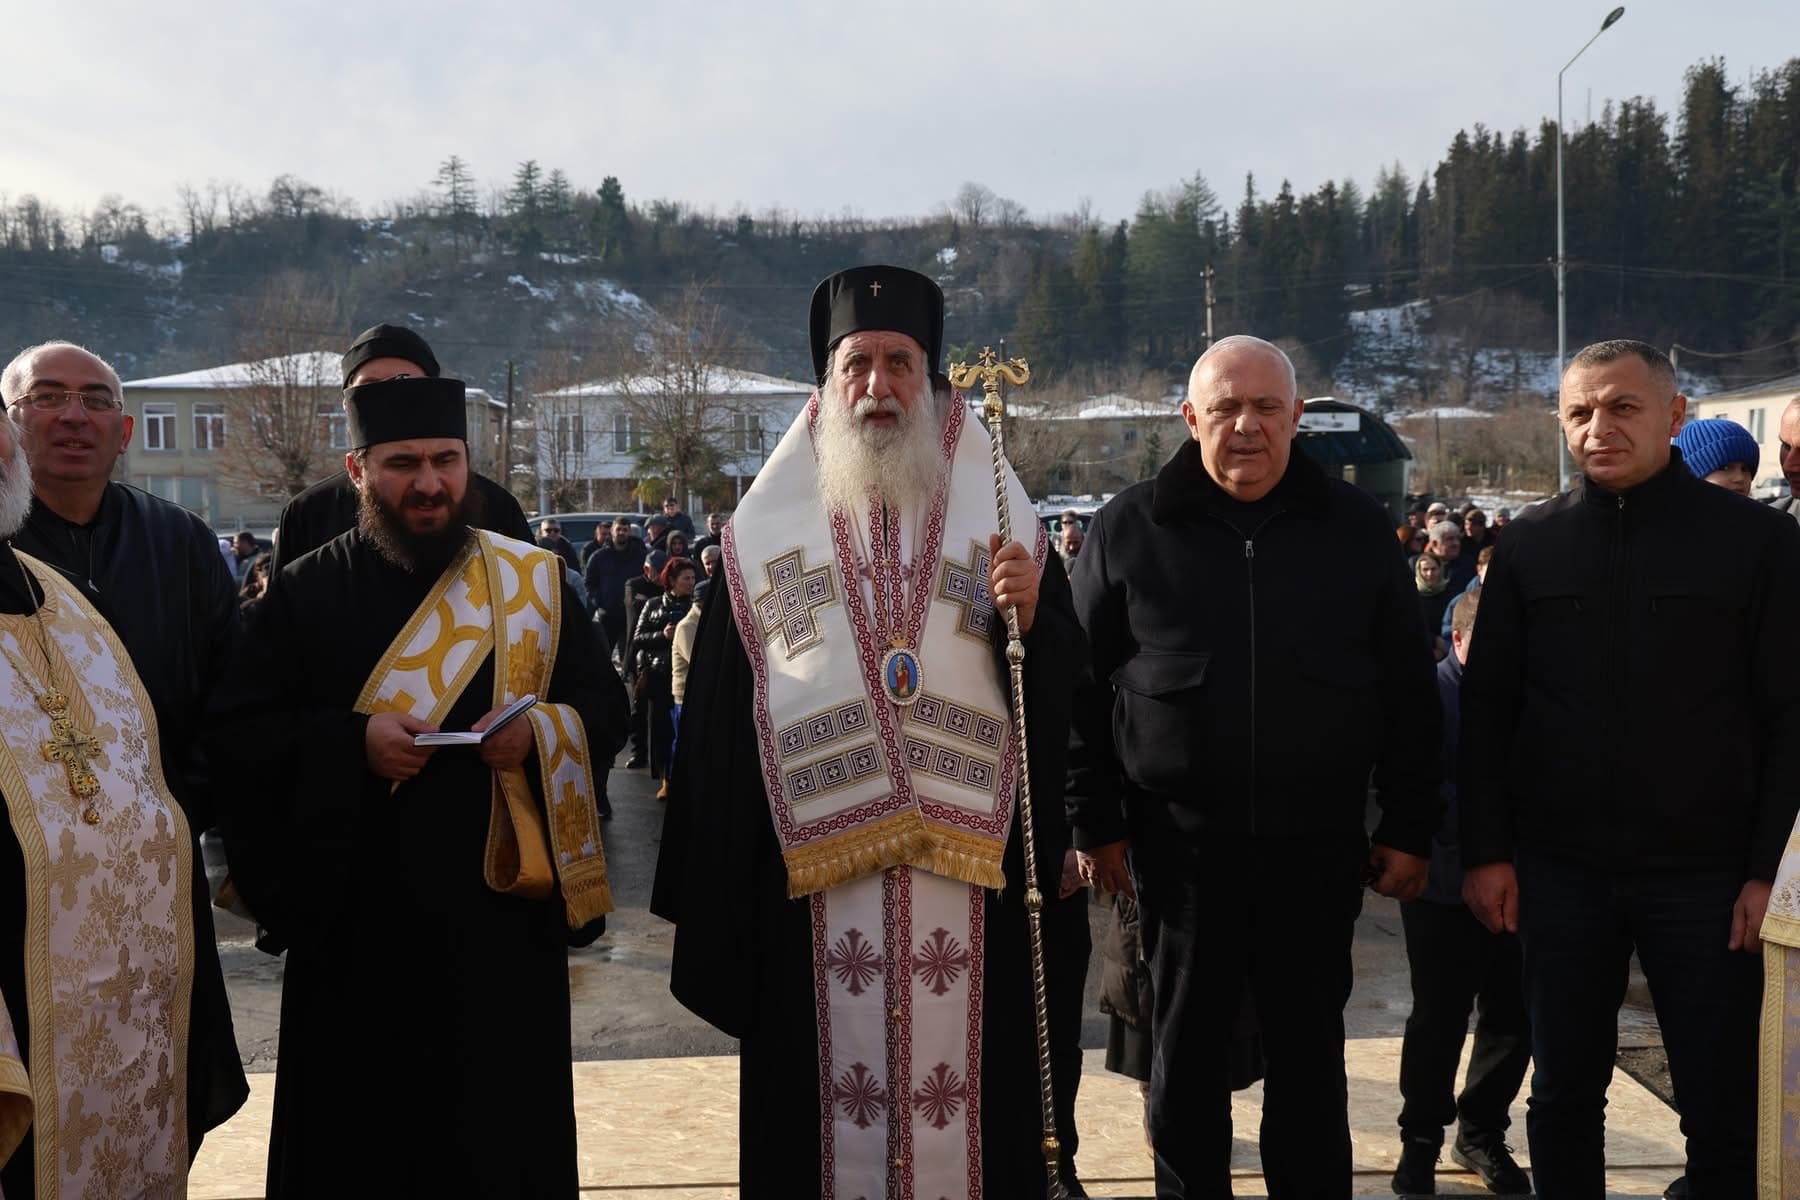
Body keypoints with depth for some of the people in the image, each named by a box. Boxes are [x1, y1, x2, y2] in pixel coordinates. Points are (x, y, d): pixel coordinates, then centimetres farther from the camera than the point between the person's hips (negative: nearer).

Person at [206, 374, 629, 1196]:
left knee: (506, 1127, 9)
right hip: (356, 918, 0)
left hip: (505, 908, 1)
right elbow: (232, 734, -2)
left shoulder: (532, 581, 4)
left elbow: (606, 708, 4)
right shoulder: (303, 592, 1)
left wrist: (540, 728, -18)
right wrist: (353, 741, -19)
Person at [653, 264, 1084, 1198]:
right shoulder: (765, 528, 6)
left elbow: (1064, 683, 5)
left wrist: (1031, 614, -16)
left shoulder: (999, 515, 8)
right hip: (810, 870, 0)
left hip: (967, 869, 1)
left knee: (969, 1101, 5)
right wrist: (710, 890, 0)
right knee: (821, 1103, 6)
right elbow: (716, 711, 4)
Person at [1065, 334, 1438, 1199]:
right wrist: (1095, 824, -2)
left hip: (1318, 840, 1)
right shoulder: (1128, 528, -1)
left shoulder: (1355, 528, 4)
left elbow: (1408, 692, 5)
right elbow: (1082, 687, 0)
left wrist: (1410, 830, 2)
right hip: (1180, 838, -1)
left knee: (1310, 1050, 12)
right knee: (1187, 1049, 12)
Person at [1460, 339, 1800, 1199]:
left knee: (1721, 1107, 7)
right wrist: (1487, 852, 0)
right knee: (1564, 1092, 13)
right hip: (1561, 869, 2)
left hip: (1706, 872, -2)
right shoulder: (1529, 545, 4)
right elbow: (1486, 708, 5)